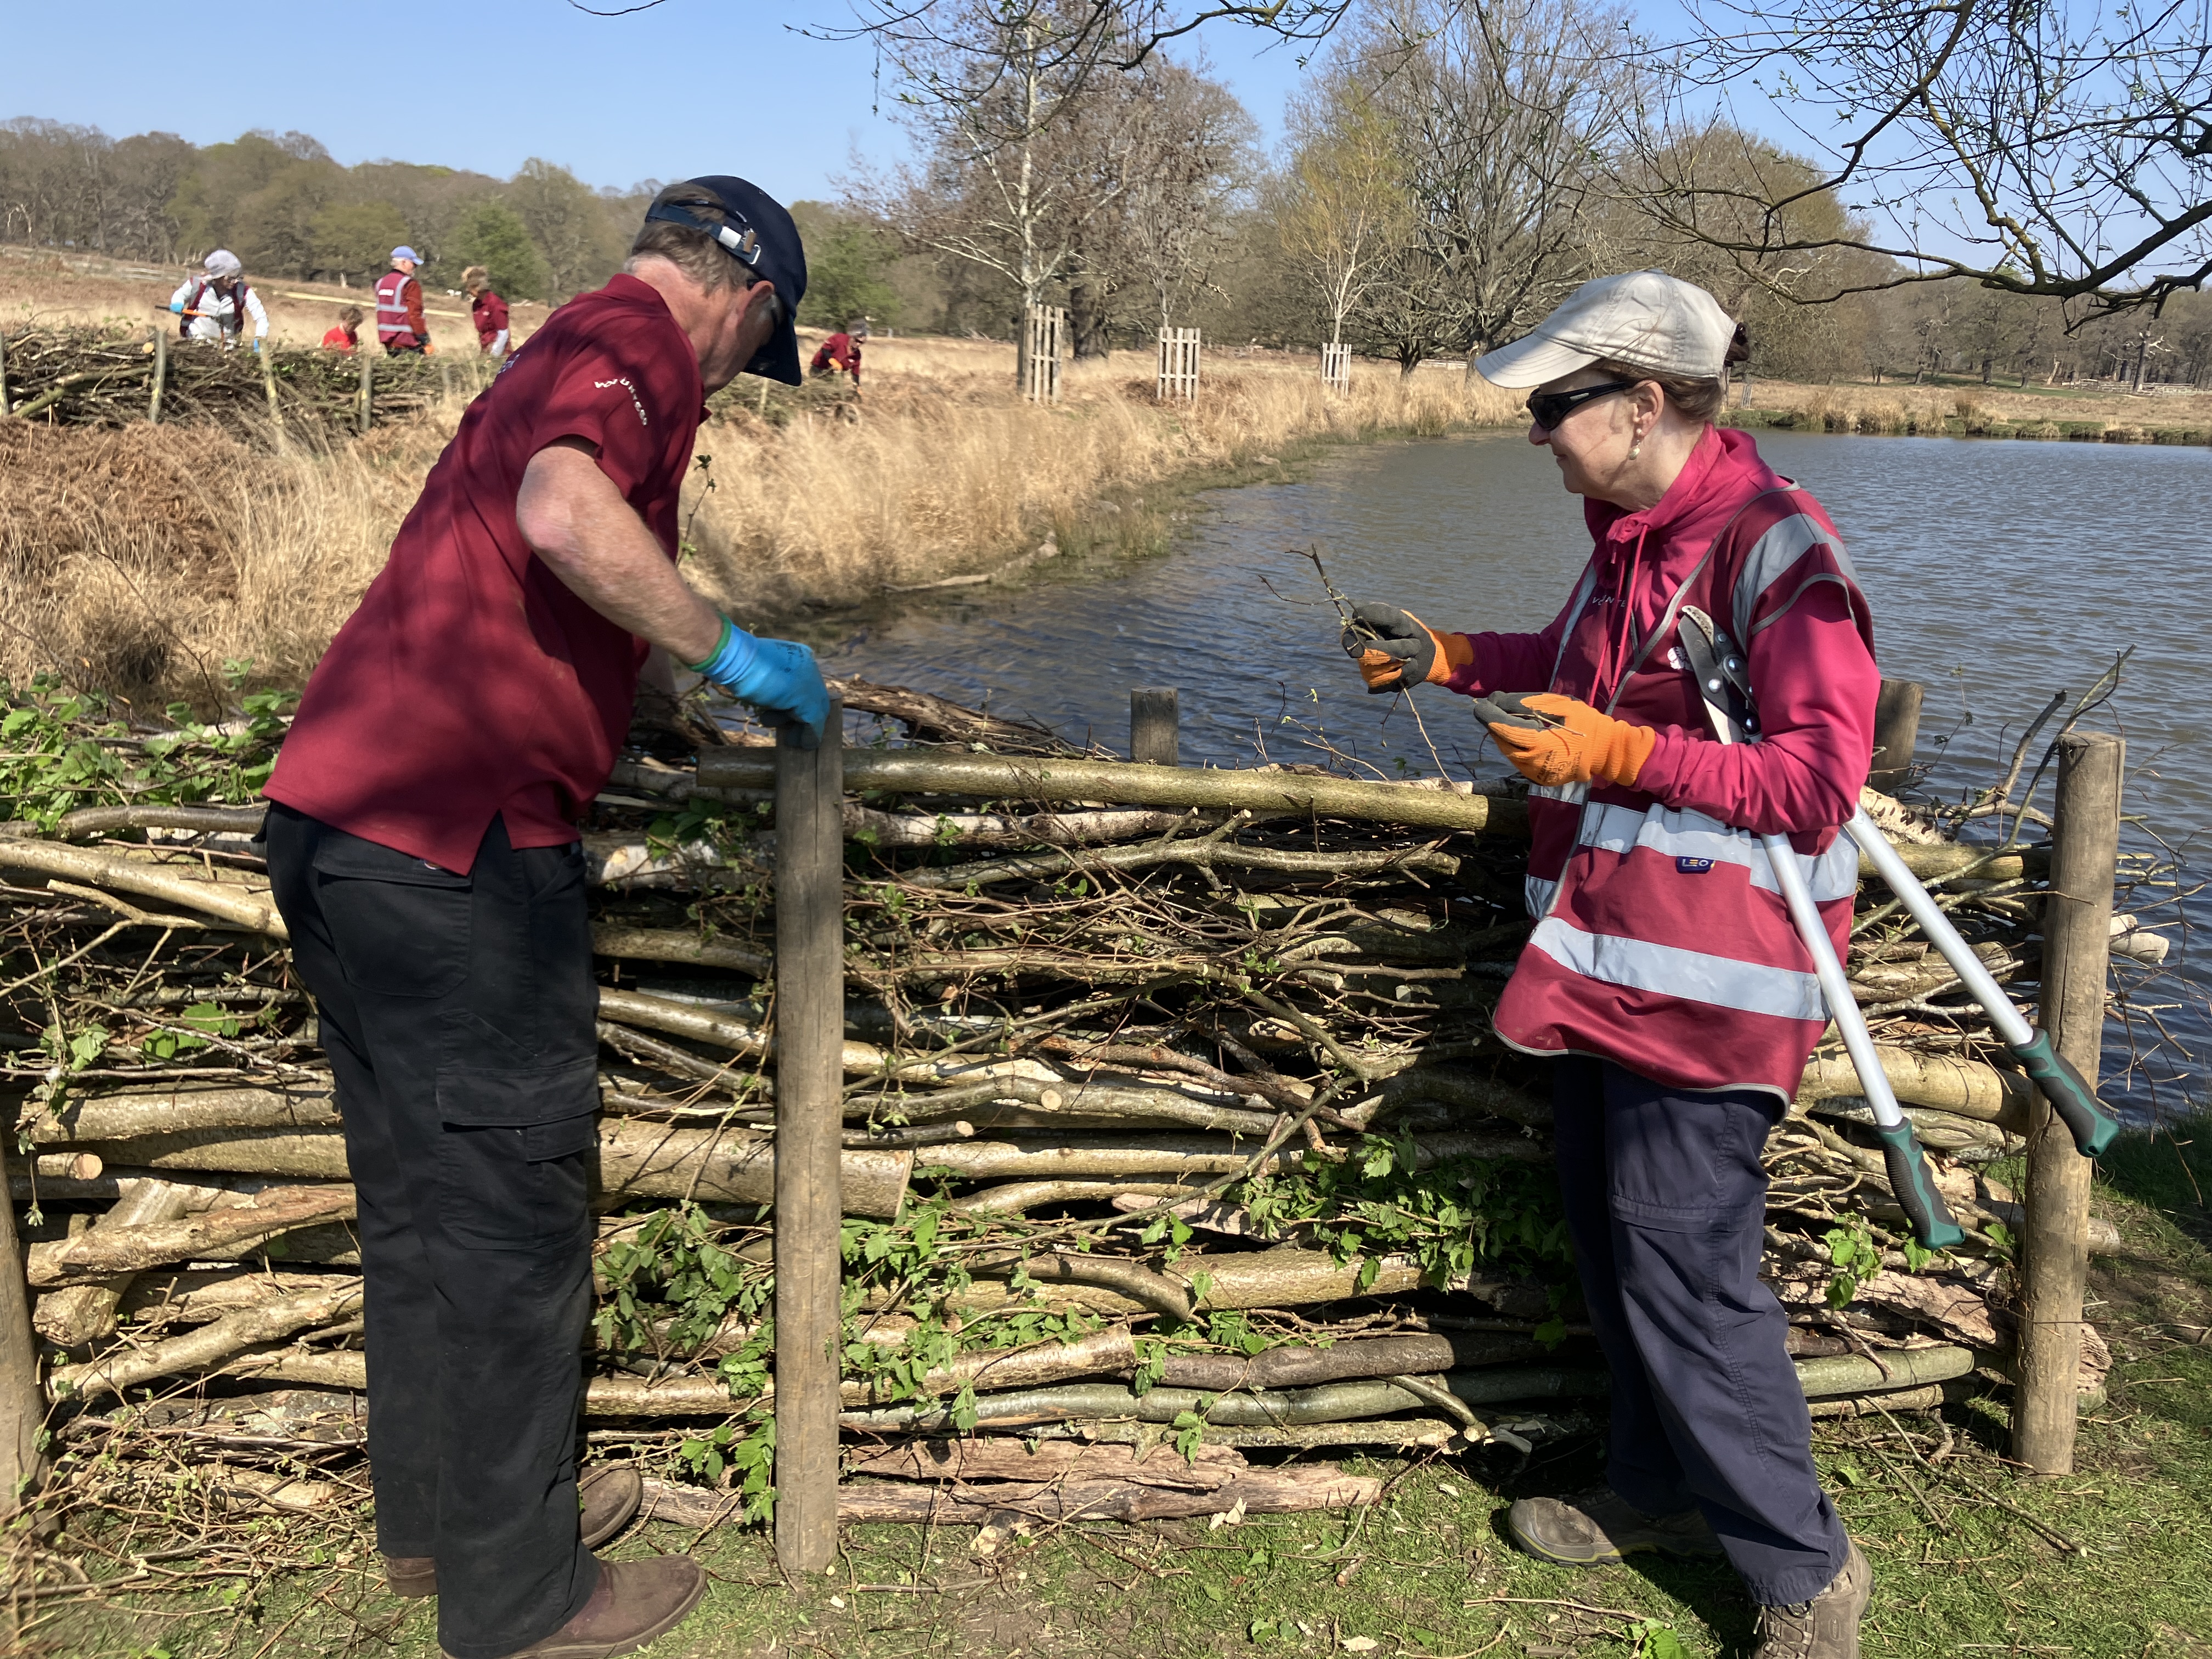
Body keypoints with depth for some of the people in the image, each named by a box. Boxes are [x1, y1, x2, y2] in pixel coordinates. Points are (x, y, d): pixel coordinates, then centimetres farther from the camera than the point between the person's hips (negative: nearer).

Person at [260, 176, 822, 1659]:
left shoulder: (569, 347, 23)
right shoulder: (639, 343, -6)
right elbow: (565, 519, -28)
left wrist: (716, 685, 40)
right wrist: (731, 651, -16)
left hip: (341, 814, 10)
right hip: (454, 840, -10)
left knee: (421, 1194, 19)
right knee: (513, 1211, 2)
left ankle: (433, 1520, 35)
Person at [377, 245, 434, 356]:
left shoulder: (381, 282, 15)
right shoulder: (410, 285, -12)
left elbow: (380, 312, 18)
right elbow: (414, 315, -18)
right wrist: (425, 340, -15)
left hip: (388, 344, 8)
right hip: (408, 344, -8)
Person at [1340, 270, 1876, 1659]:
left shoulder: (1775, 548, -18)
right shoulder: (1632, 535, 11)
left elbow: (1815, 782, -22)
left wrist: (1615, 751, -23)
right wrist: (1449, 657, 19)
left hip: (1708, 977, -10)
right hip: (1605, 958, 10)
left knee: (1686, 1269, -4)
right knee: (1613, 1240, 19)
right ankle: (1664, 1491, 38)